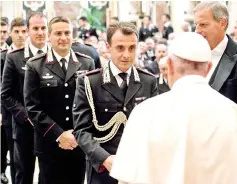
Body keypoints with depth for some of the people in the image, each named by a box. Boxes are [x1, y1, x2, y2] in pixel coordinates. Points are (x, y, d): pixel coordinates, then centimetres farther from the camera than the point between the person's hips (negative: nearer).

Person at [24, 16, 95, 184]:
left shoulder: (87, 63, 5)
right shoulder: (35, 66, -1)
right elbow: (33, 107, -6)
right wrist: (58, 134, -14)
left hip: (80, 142, 2)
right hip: (50, 144, -2)